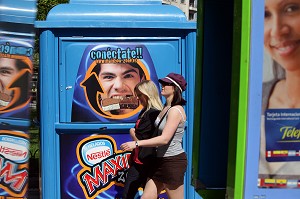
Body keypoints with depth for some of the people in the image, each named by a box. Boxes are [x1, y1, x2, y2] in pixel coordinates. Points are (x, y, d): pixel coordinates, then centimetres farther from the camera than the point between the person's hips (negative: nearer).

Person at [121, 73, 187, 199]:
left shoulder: (175, 110, -18)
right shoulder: (165, 108, 11)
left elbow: (164, 139, -26)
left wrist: (136, 143, -25)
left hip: (173, 161, -9)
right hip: (161, 160, 9)